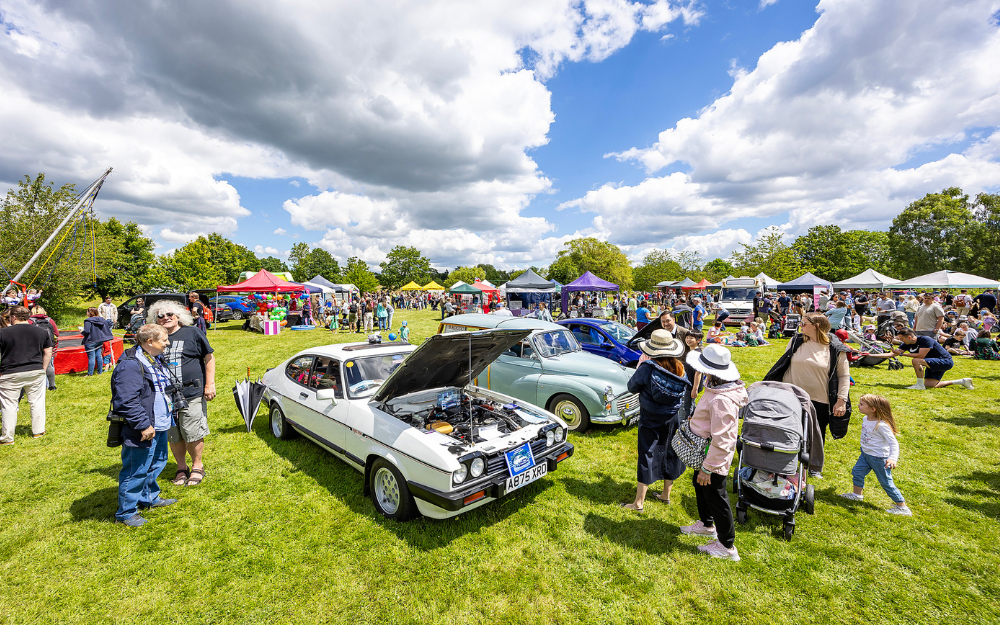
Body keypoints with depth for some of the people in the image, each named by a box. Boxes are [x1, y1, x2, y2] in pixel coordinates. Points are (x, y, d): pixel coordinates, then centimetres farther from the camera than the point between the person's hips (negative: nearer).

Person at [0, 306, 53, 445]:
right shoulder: (42, 332, 3)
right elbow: (48, 352, 6)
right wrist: (43, 369, 12)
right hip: (35, 372, 3)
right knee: (36, 402, 12)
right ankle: (38, 432, 19)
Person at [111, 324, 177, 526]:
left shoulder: (155, 359, 8)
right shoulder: (130, 365, -23)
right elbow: (127, 401, -26)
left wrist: (168, 413, 21)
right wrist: (143, 425, -23)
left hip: (159, 426, 10)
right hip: (143, 430, -10)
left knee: (156, 463, 23)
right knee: (136, 471, 3)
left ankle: (149, 498, 42)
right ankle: (125, 513, 20)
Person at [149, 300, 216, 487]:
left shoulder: (192, 333, -1)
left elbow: (209, 358, 1)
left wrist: (210, 384, -5)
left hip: (192, 395, -3)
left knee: (193, 434, 1)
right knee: (173, 437, 11)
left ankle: (197, 466, 20)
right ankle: (181, 468, 29)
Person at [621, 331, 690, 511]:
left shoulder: (647, 367, -23)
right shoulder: (679, 368, -9)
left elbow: (632, 387, -10)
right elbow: (686, 390, 9)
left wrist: (640, 366, -1)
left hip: (651, 422, -4)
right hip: (673, 420, 4)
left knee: (647, 457, 5)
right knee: (669, 455, 20)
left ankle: (638, 503, 14)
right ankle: (666, 495, 38)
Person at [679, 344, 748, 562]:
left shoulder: (721, 400, -35)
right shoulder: (716, 388, -4)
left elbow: (721, 441, -31)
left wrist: (707, 469, -23)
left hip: (714, 458, -10)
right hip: (704, 453, 10)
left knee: (716, 498, 9)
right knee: (700, 486, 27)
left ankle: (727, 546, 29)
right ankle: (706, 524, 50)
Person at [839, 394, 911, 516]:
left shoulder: (881, 425, -28)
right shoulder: (866, 419, -3)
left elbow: (893, 443, -28)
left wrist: (893, 458, -40)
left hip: (879, 458, -8)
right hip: (865, 454, 8)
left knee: (886, 483, 4)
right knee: (857, 472, 15)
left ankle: (902, 507, 21)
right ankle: (857, 494, 35)